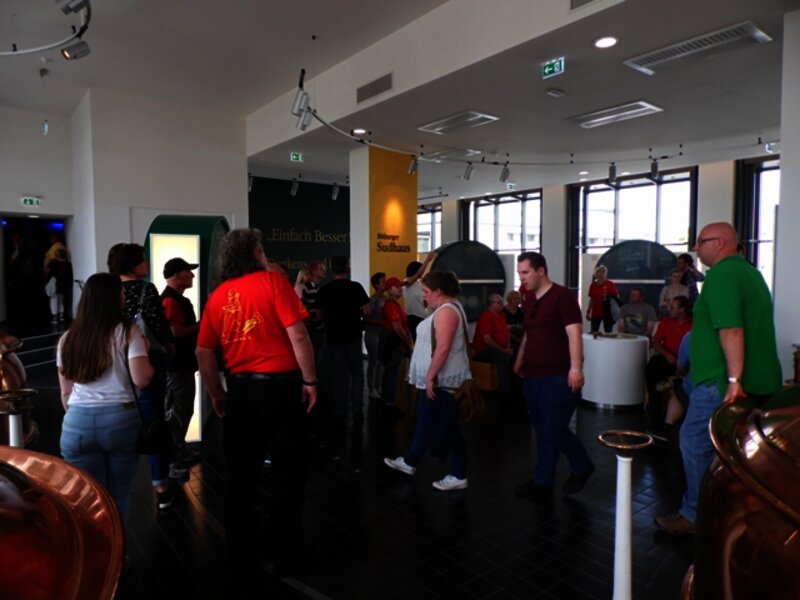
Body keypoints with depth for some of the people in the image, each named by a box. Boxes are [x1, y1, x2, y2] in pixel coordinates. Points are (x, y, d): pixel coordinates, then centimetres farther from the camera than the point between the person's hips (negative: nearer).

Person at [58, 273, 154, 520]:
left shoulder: (68, 339, 10)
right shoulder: (128, 333, -4)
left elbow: (66, 392, 14)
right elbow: (141, 379, -12)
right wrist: (146, 352, 5)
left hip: (77, 423, 3)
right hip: (120, 419, -3)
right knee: (118, 497, 11)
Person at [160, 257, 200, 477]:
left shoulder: (178, 299, 16)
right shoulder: (171, 300, -17)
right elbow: (176, 331, -26)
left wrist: (198, 326, 10)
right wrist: (201, 325, -15)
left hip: (182, 363, 11)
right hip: (177, 364, -11)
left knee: (181, 410, 19)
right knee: (177, 413, -4)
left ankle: (180, 452, 30)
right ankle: (173, 463, 3)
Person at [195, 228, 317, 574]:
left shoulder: (217, 296, 6)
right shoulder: (272, 281, -8)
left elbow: (204, 353, 6)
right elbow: (297, 335, -14)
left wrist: (217, 394, 16)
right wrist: (310, 380, -7)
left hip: (240, 388, 5)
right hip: (280, 385, -5)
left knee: (241, 471, 18)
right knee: (288, 473, 8)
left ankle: (239, 547, 32)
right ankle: (287, 556, 19)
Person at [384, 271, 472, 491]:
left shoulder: (447, 311, -20)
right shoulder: (444, 309, 14)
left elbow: (443, 348, -26)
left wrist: (430, 376, -22)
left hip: (443, 381, -10)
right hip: (435, 379, 10)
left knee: (446, 427, -1)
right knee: (425, 422, 19)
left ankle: (458, 476, 10)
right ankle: (409, 462, 33)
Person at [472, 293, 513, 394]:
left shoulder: (502, 314, 10)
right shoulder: (486, 316, -17)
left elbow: (506, 333, 16)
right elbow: (487, 340, -22)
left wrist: (508, 347, -2)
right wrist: (503, 350, -18)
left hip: (499, 348, 9)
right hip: (483, 349, -9)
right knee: (504, 356, -31)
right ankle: (504, 390, -25)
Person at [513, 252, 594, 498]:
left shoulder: (562, 296, -11)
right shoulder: (530, 299, 13)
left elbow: (574, 334, -19)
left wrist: (576, 369, -26)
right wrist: (519, 362, 23)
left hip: (558, 376, -8)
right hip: (532, 375, 8)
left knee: (552, 430, -3)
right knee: (542, 430, 13)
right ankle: (542, 480, 22)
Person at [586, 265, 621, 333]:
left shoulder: (610, 284, -4)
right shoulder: (593, 285, 7)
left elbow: (617, 297, -5)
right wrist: (588, 312, 11)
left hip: (607, 312, -3)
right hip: (595, 313, 3)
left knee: (608, 333, 3)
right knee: (593, 333, 2)